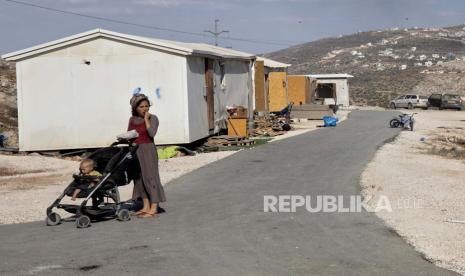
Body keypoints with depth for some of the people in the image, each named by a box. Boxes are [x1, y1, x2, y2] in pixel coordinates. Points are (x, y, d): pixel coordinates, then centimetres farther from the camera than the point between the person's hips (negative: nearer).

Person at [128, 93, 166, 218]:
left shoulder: (152, 118, -6)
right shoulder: (132, 119, 11)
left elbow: (152, 133, -21)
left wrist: (146, 119, -17)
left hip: (148, 150, -6)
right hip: (135, 150, 6)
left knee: (150, 176, -6)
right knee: (139, 178, 9)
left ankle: (154, 209, -4)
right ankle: (146, 206, 17)